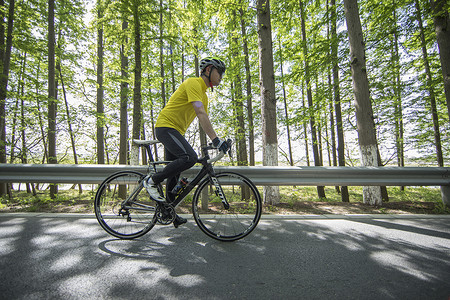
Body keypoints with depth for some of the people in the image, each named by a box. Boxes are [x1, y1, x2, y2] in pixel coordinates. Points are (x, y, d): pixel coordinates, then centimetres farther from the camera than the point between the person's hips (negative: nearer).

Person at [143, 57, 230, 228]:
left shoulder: (203, 95, 18)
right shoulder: (193, 83, -12)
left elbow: (205, 121, 15)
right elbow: (200, 113, -26)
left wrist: (217, 141, 5)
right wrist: (216, 139, -31)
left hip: (176, 131, 10)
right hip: (165, 127, -9)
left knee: (174, 174, 10)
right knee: (190, 157, -30)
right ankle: (152, 181, -11)